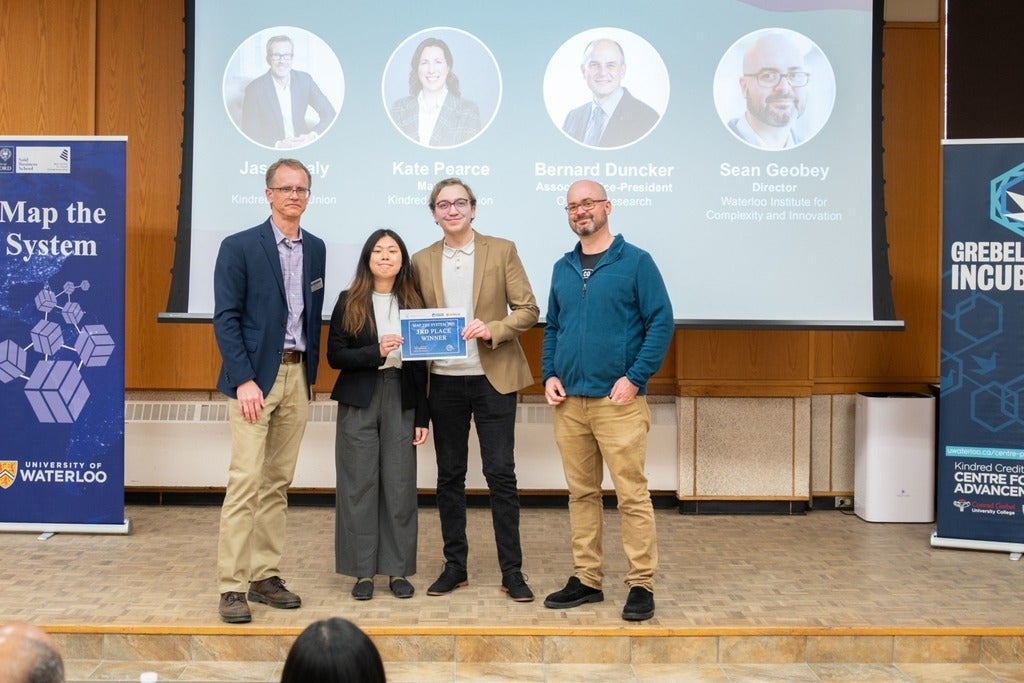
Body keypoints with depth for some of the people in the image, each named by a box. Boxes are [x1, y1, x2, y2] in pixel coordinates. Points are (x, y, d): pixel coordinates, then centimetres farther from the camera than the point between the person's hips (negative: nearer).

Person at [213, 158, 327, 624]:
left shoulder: (315, 249, 12)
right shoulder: (239, 247, -5)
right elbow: (225, 318, -9)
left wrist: (311, 372, 11)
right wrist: (245, 380, -16)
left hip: (297, 375, 6)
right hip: (254, 376, -5)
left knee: (278, 483, 10)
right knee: (245, 481, -8)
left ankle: (265, 576, 18)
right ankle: (232, 586, 0)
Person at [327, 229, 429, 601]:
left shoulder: (412, 303, 6)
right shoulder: (349, 302, 2)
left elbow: (420, 364, 7)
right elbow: (335, 355, -3)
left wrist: (422, 417, 3)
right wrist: (376, 352, -18)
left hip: (401, 402, 1)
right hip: (359, 402, -1)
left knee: (400, 485, 3)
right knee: (359, 484, 2)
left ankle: (398, 570, 15)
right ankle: (362, 571, 13)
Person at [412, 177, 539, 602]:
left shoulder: (502, 251, 2)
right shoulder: (422, 261, 9)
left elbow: (528, 309, -2)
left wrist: (492, 329, -17)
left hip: (493, 378, -2)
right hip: (444, 381, 3)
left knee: (501, 474, -1)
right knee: (449, 476, 9)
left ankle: (512, 571, 8)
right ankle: (454, 566, 21)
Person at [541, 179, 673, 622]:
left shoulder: (635, 261, -2)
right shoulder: (562, 269, 14)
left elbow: (662, 322, -6)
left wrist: (635, 377, -13)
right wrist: (549, 375, 5)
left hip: (618, 400, -5)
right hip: (569, 401, 6)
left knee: (632, 495, -3)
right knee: (581, 493, 12)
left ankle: (641, 585, 7)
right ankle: (586, 579, 22)